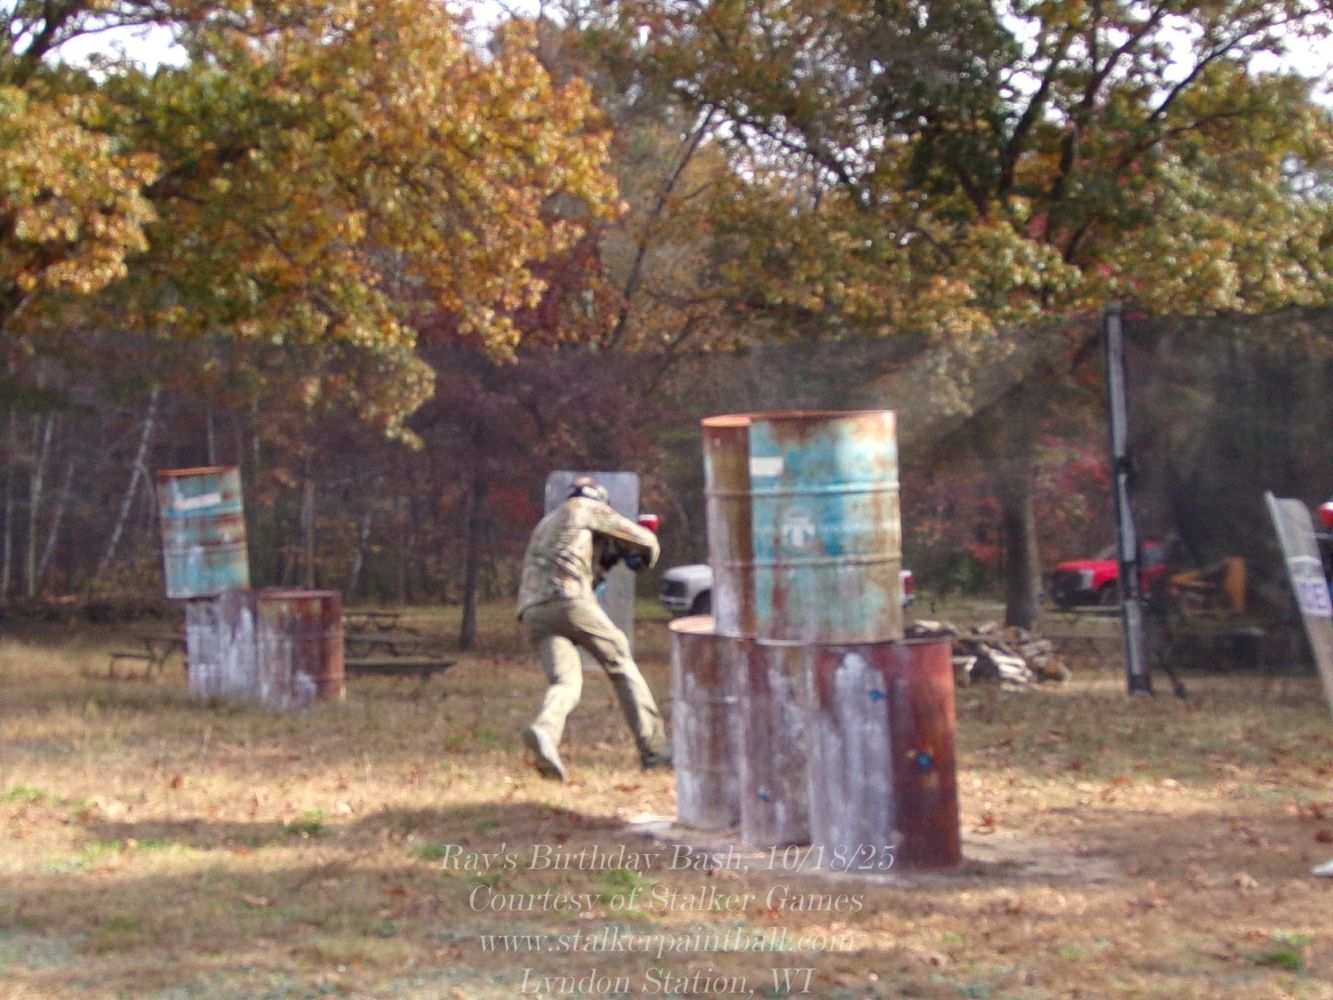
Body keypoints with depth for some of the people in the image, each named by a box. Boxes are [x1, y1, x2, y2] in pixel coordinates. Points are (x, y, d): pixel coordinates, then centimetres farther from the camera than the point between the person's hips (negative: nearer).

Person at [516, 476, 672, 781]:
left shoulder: (545, 523, 36)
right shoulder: (589, 508, 15)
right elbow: (646, 541, 15)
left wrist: (607, 558, 36)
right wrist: (643, 559, 36)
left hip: (532, 611, 5)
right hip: (570, 600, -5)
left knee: (566, 682, -4)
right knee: (621, 665, 9)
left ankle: (544, 730, -38)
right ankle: (655, 749, 5)